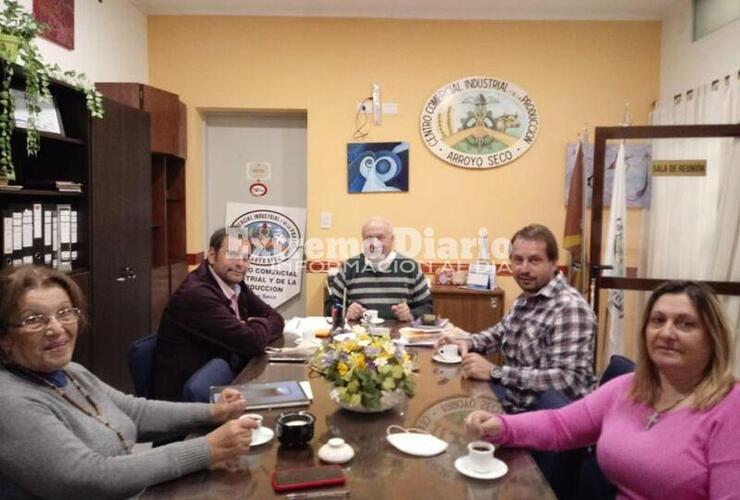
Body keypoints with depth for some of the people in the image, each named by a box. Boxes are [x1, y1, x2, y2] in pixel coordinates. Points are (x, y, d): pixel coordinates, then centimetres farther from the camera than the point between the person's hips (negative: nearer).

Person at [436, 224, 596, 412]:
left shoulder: (570, 308, -22)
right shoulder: (527, 298, 7)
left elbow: (569, 380, -29)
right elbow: (503, 330, 26)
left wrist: (495, 372, -29)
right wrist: (468, 343, 7)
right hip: (513, 405, 8)